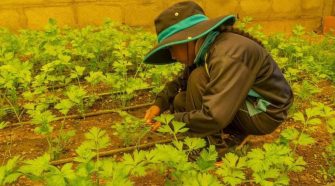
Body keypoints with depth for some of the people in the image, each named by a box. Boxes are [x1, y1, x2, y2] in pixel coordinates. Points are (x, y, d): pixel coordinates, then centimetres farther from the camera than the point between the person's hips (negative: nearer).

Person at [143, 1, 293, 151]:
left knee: (199, 78, -23)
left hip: (265, 114, -9)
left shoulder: (227, 57, -31)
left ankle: (218, 140, -11)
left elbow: (213, 118, -35)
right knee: (180, 101, 3)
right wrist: (160, 103, -5)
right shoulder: (206, 49, -3)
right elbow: (183, 81, 12)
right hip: (245, 101, 9)